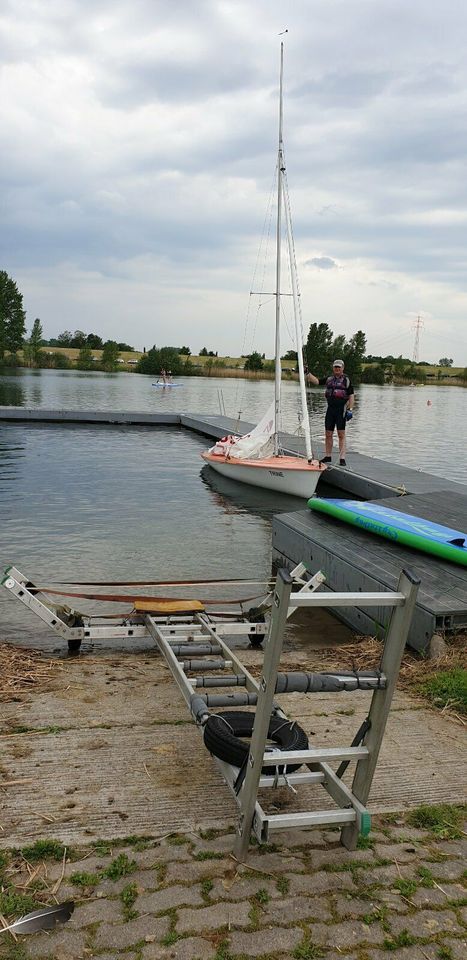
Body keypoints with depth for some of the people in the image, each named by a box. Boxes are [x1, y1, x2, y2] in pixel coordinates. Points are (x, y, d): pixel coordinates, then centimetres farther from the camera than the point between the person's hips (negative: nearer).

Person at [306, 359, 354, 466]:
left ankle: (342, 458, -4)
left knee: (341, 435, -5)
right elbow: (316, 381, 9)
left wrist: (350, 410, -8)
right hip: (330, 409, 4)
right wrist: (307, 373, -4)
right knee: (328, 434, 7)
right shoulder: (328, 379, 15)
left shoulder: (346, 380, 2)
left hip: (341, 410, -4)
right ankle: (328, 456, 17)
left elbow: (351, 396, 0)